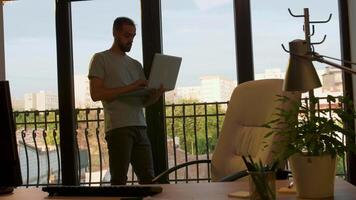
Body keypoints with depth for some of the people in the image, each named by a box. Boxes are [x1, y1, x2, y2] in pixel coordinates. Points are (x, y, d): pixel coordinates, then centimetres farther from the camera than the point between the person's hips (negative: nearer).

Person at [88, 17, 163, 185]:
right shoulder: (101, 59, 4)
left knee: (147, 179, 4)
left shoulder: (136, 64, 21)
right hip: (118, 128, -6)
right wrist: (130, 87, -13)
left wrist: (156, 94, -5)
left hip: (140, 127, 6)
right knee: (119, 180, -6)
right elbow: (96, 94, -8)